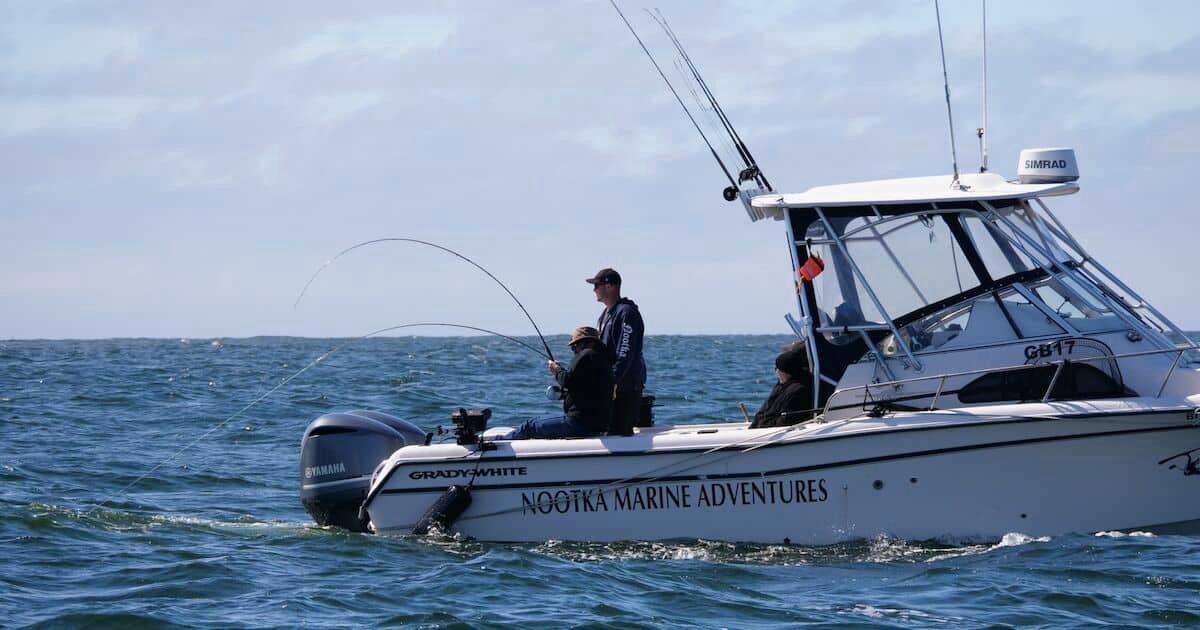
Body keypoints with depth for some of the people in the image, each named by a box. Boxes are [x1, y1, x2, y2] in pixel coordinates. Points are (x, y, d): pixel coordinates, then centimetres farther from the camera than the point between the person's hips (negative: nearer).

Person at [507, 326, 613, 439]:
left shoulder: (585, 355, -11)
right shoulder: (604, 360, 17)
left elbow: (568, 382, -20)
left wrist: (557, 370, 2)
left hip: (580, 422, -10)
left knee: (530, 426, 1)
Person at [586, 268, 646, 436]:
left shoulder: (627, 313, -13)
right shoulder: (605, 314, 19)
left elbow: (625, 354, -21)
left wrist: (613, 383, -25)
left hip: (626, 388, -10)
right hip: (610, 386, 10)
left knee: (620, 433, -13)